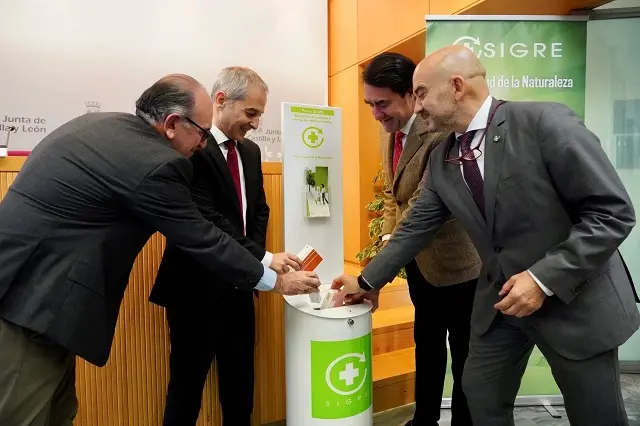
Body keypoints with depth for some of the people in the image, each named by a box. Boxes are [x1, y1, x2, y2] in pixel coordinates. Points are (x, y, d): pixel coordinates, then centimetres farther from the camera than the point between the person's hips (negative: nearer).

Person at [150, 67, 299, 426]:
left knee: (240, 383, 19)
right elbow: (207, 221, -23)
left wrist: (257, 255, -3)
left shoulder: (251, 151, 10)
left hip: (238, 286, 7)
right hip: (199, 288, -7)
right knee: (188, 385, 11)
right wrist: (264, 259, -22)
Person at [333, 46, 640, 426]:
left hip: (575, 297, -5)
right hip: (500, 299, 5)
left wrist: (544, 279, -24)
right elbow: (415, 229, 8)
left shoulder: (545, 121, -20)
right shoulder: (441, 160, -1)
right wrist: (367, 281, 10)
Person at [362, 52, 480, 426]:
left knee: (464, 354, 11)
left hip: (455, 261, -8)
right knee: (427, 344, 23)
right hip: (419, 261, 9)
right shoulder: (391, 135, 0)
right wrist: (388, 240, -3)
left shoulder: (442, 134, -28)